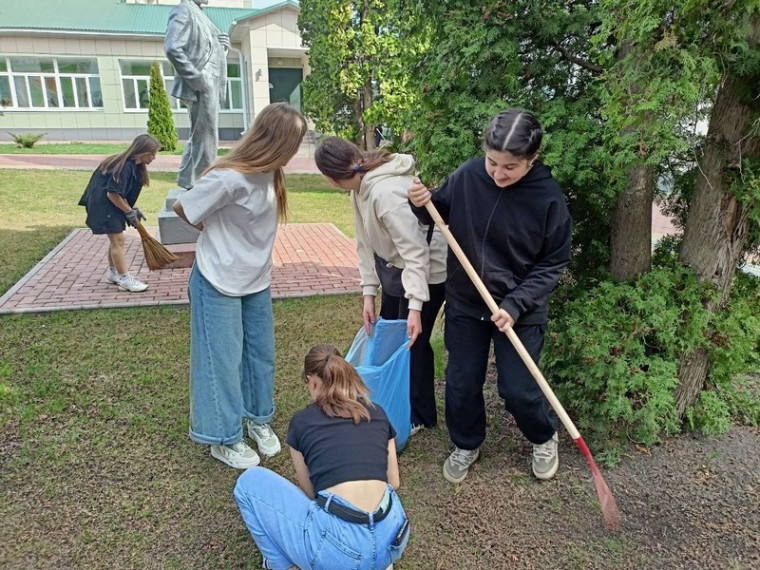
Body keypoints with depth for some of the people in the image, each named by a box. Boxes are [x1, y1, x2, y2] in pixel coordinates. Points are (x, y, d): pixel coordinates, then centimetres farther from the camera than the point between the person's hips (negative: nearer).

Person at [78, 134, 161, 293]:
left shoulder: (135, 166, 3)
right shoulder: (125, 166, -26)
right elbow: (113, 194, -25)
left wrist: (133, 209, 5)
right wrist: (129, 212, -17)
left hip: (111, 205, 10)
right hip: (103, 205, -10)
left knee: (115, 239, 17)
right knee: (118, 239, -8)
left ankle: (113, 272, 30)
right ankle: (125, 279, -4)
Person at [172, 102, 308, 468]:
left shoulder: (269, 172, -3)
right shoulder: (229, 178, -26)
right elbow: (181, 208, -13)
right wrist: (213, 232, 1)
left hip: (257, 281, 7)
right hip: (219, 284, -7)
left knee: (261, 353, 16)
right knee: (223, 359, 6)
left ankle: (258, 419, 37)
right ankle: (224, 438, 25)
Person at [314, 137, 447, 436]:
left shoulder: (386, 192, -33)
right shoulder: (360, 186, -3)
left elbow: (415, 252, -31)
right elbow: (366, 242, 3)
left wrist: (415, 306, -31)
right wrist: (369, 292, 2)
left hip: (425, 270, -10)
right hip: (395, 267, 10)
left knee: (412, 341, 1)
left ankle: (421, 415, 23)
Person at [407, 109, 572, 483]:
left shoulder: (549, 197, -17)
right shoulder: (468, 175, -12)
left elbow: (552, 263, -10)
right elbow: (442, 212, 6)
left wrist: (515, 305, -19)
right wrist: (423, 203, -16)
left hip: (520, 311, -2)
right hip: (465, 303, 3)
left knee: (518, 390, 4)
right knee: (461, 383, 12)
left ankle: (544, 437, 38)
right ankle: (466, 445, 39)